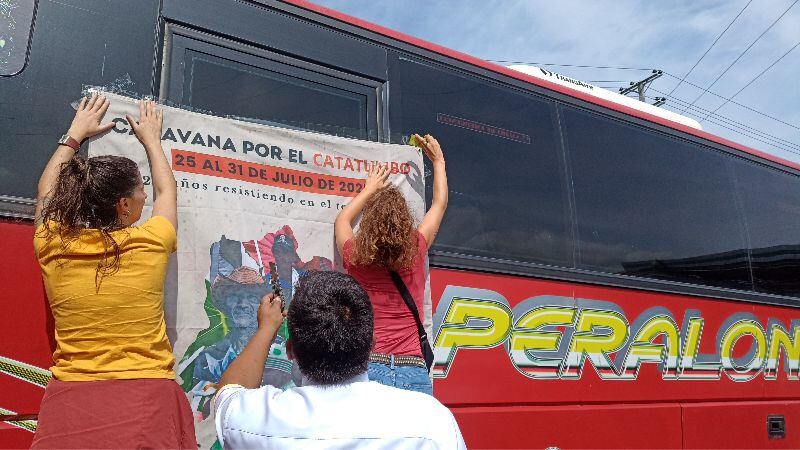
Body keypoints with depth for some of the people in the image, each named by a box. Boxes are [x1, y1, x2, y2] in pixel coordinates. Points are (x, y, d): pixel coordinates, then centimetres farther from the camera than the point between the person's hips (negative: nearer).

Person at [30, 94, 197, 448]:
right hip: (146, 400, -2)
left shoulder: (52, 246, -3)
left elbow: (47, 191, 21)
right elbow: (167, 192, 15)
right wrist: (151, 139, 31)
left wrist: (75, 134, 32)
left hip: (69, 402, 2)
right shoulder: (150, 243, -8)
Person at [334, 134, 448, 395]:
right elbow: (440, 204, 21)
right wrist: (438, 160, 35)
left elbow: (342, 220, 27)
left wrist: (369, 189, 41)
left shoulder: (355, 257, 2)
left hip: (368, 366, 0)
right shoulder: (415, 252, 2)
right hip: (414, 371, 0)